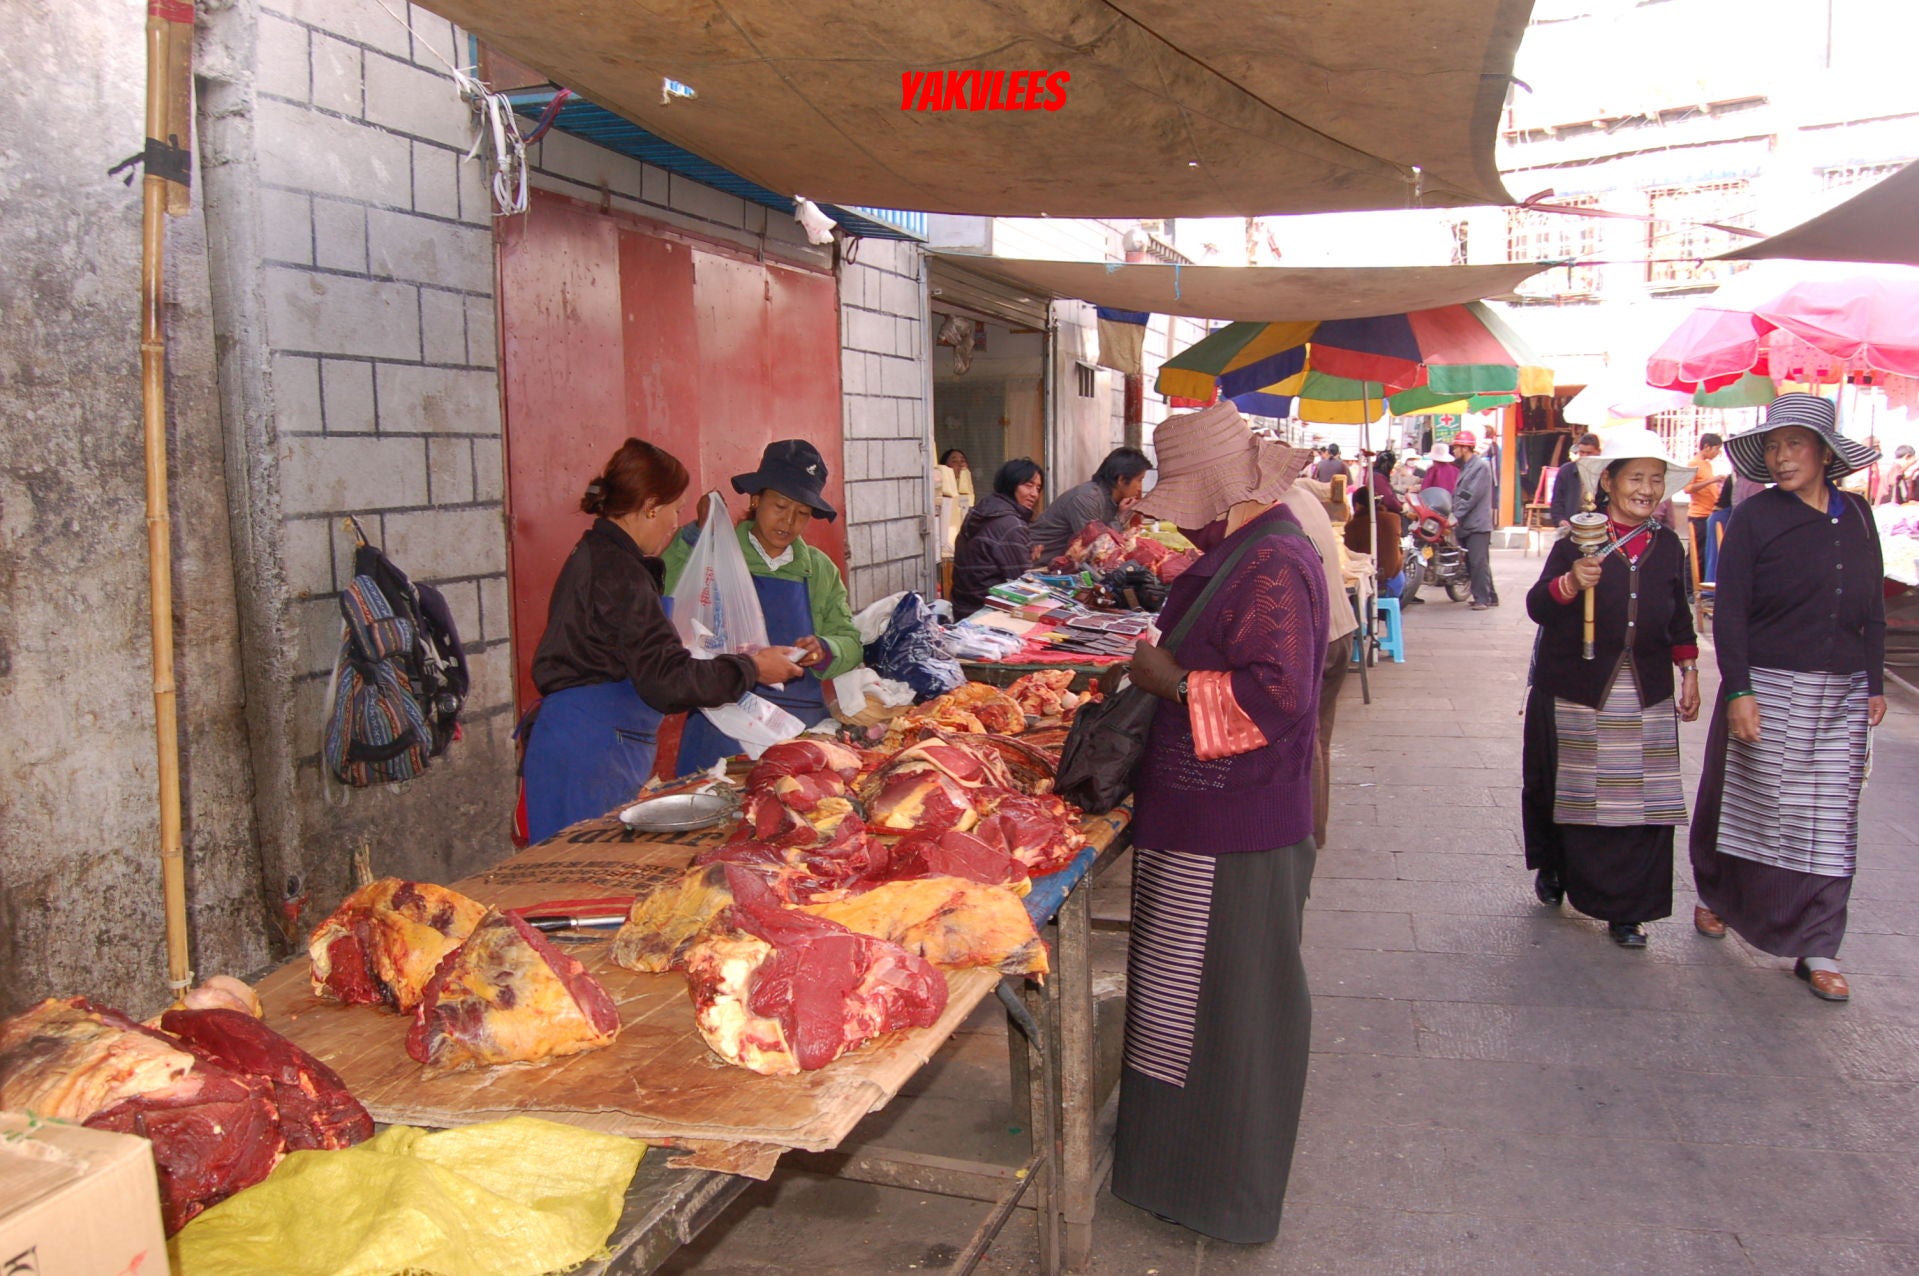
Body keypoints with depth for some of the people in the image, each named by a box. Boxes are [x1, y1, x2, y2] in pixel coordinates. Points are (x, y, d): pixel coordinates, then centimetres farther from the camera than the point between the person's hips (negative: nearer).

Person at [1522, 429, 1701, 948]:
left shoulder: (1668, 547, 9)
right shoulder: (1578, 541, -5)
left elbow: (1679, 618, 20)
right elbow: (1538, 608, -12)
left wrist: (1689, 672, 14)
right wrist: (1571, 582, -31)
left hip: (1646, 695, 3)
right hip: (1578, 691, -3)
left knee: (1643, 801, 0)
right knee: (1575, 790, 7)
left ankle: (1626, 909, 10)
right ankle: (1554, 869, 33)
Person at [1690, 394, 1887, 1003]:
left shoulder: (1856, 514, 7)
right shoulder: (1754, 516, -6)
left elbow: (1872, 607, 13)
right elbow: (1729, 611, -9)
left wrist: (1875, 684, 10)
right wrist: (1737, 691, -15)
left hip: (1842, 695, 4)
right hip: (1769, 688, -3)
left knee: (1829, 817, 4)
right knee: (1752, 803, 8)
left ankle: (1817, 949, 11)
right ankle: (1715, 896, 33)